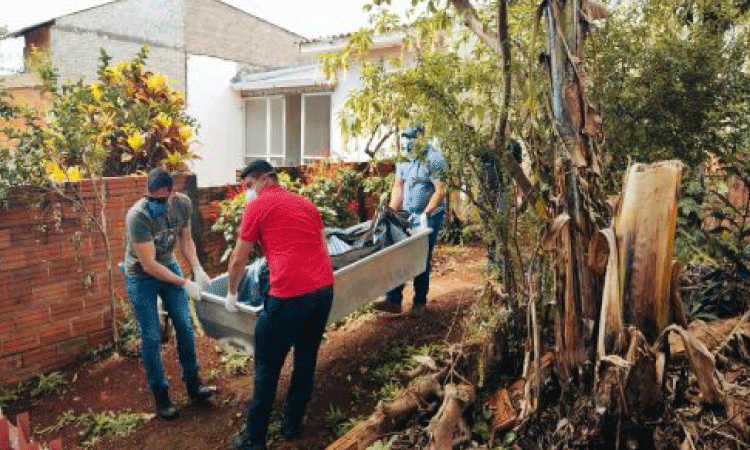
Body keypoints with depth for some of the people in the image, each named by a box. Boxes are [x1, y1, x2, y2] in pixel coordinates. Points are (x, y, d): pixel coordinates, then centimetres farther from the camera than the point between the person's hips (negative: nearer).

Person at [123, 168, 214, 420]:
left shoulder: (183, 204, -17)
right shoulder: (138, 216, -33)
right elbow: (149, 265, -29)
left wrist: (197, 269, -15)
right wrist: (184, 284, -28)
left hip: (169, 267, 5)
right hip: (141, 276, -5)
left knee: (185, 327, 9)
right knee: (151, 338, 1)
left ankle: (193, 384, 26)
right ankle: (160, 395, 19)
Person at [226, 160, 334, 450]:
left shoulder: (258, 206, 4)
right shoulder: (306, 203, 20)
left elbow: (238, 261, 9)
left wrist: (232, 293, 25)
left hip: (289, 296, -6)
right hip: (324, 289, 7)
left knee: (267, 369, 10)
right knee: (306, 360, 21)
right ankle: (292, 425, 35)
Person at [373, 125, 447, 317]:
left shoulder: (433, 159, -13)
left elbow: (440, 191, -17)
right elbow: (398, 186, 9)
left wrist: (426, 214, -22)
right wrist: (392, 212, 2)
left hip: (430, 215, -6)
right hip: (408, 215, 6)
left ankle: (419, 303, 12)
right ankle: (394, 300, 7)